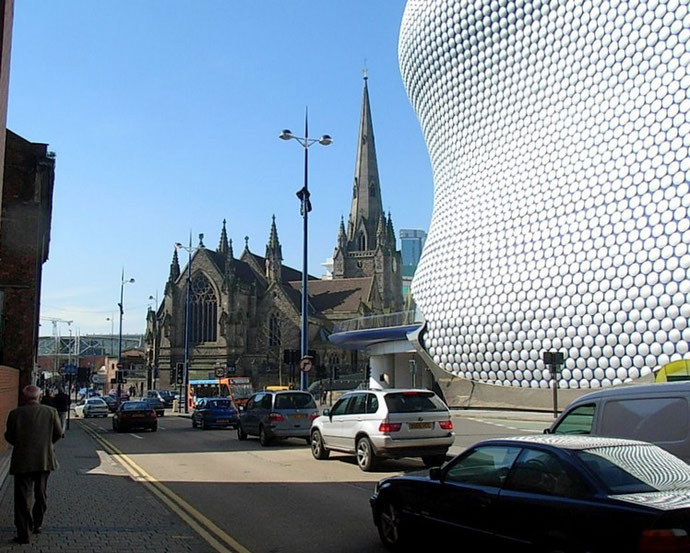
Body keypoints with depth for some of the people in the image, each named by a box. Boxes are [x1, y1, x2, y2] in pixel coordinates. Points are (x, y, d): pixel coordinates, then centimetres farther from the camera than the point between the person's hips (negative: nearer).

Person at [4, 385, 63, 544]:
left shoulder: (15, 413, -7)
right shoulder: (51, 412, -3)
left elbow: (9, 436, 1)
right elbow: (58, 433, 1)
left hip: (22, 461, -2)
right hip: (45, 459, 2)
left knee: (23, 497, 3)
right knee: (40, 494, 21)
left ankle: (24, 533, 1)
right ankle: (37, 524, 30)